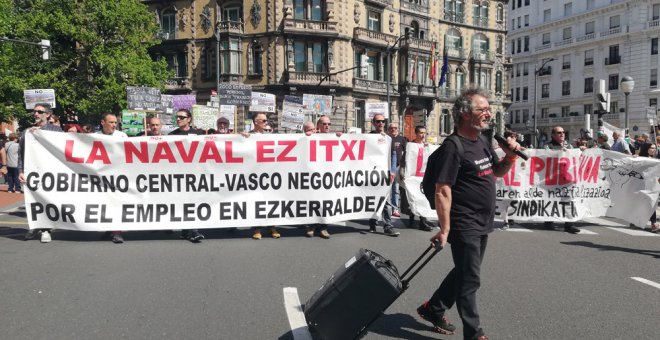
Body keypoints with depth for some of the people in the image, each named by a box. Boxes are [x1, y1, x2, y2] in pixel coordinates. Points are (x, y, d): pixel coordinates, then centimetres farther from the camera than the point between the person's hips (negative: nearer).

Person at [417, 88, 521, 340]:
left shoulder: (483, 141, 10)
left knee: (463, 272, 20)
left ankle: (433, 310, 36)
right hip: (464, 225, -9)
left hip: (482, 224, 9)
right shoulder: (453, 147, -18)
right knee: (470, 279, 1)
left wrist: (510, 156, 1)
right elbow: (442, 191, -22)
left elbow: (497, 172, 22)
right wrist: (444, 229, -23)